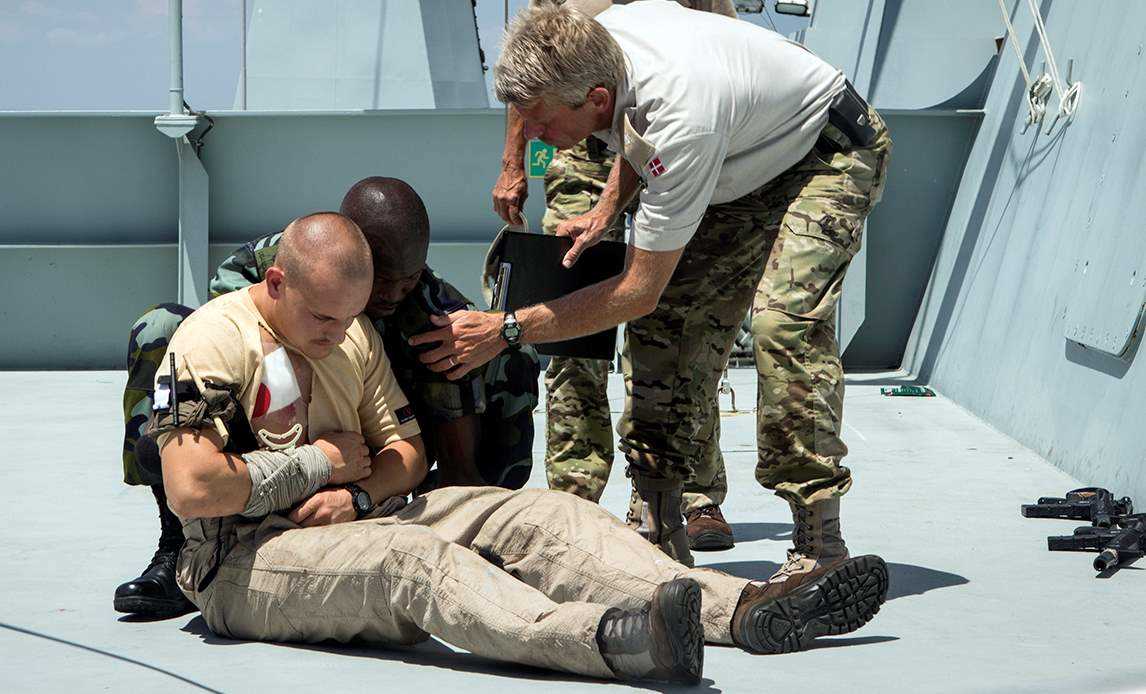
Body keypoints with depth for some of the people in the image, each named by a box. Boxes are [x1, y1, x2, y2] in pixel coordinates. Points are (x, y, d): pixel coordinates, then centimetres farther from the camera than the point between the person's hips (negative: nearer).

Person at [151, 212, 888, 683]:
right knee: (413, 558, -38)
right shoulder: (213, 341, -11)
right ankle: (613, 642, -65)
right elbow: (193, 490, -21)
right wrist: (316, 465, -11)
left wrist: (357, 492, -7)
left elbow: (408, 452, 16)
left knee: (537, 516, -10)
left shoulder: (356, 337, 14)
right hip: (245, 562, -8)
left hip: (348, 527, 8)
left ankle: (745, 610, -26)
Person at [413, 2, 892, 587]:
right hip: (747, 164, 8)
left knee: (784, 319, -30)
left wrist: (505, 329, -28)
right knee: (666, 322, -6)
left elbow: (639, 291, -32)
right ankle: (666, 536, -3)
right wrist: (605, 212, -2)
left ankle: (819, 543, -24)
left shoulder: (683, 121, -40)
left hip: (829, 153, -8)